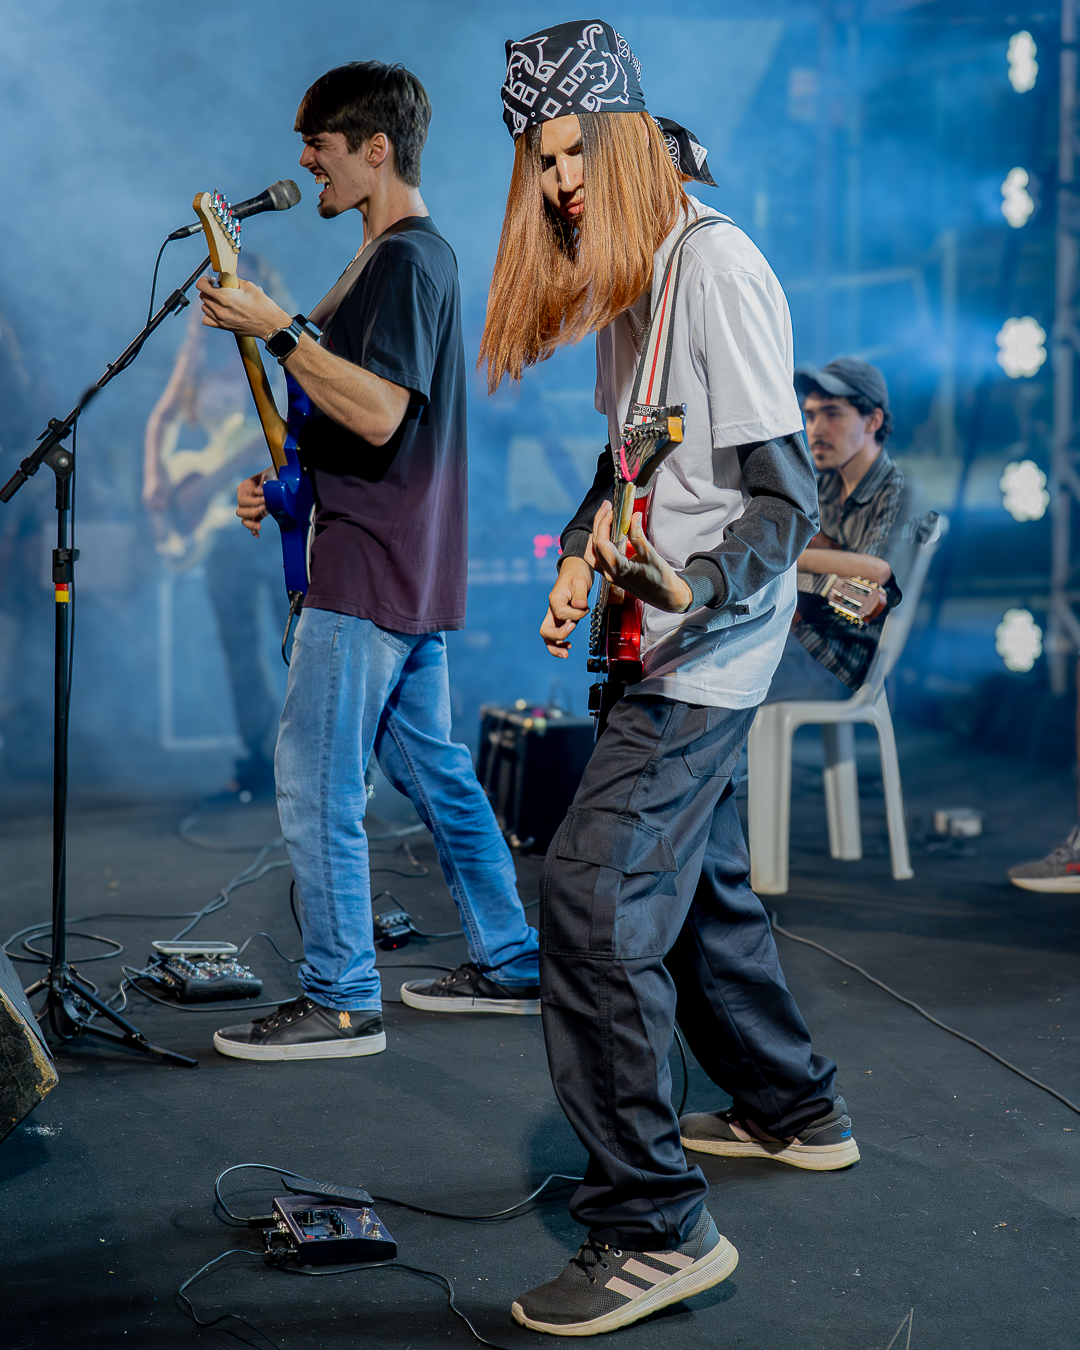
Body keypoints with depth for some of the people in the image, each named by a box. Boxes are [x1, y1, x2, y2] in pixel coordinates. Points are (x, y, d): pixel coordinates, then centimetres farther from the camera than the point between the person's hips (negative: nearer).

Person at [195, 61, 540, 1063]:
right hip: (408, 567, 11)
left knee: (314, 780, -6)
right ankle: (508, 965, 23)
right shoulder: (413, 256, 19)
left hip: (369, 569, -11)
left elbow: (378, 413, -26)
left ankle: (340, 1001, 1)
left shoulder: (404, 259, -14)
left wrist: (276, 330, -22)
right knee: (432, 769, 15)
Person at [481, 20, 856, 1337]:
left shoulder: (717, 265, -16)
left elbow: (785, 495, -19)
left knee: (596, 895, -15)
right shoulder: (625, 279, 13)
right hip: (665, 641, 10)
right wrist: (583, 557, 6)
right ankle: (791, 1110, 40)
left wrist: (701, 589, -35)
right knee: (696, 879, 20)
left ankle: (654, 1227, -8)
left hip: (713, 645, -10)